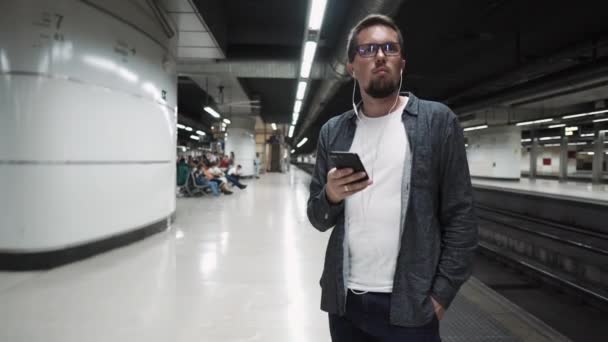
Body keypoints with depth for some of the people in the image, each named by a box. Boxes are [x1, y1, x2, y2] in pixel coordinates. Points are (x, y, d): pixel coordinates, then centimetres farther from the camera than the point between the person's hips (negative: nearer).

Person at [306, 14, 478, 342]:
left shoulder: (438, 121, -4)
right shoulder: (332, 131, 5)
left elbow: (460, 216, -5)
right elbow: (317, 218, 7)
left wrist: (441, 293, -11)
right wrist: (331, 195, -14)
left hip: (409, 304, -3)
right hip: (344, 301, 3)